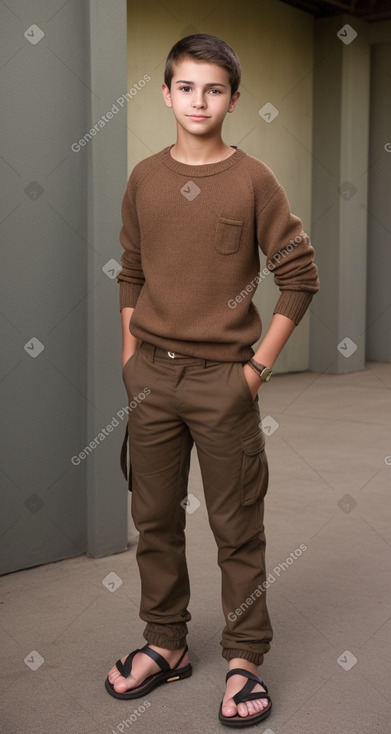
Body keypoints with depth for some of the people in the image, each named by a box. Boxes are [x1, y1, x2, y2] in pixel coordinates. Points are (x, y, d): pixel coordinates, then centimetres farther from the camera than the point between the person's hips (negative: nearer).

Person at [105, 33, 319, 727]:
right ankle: (165, 644, 28)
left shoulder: (253, 179, -5)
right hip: (152, 376, 4)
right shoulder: (144, 178, 6)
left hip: (224, 378, -4)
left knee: (237, 527, 4)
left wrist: (261, 364, -7)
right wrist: (131, 356, 8)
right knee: (155, 519, 12)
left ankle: (244, 658, 18)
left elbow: (300, 276, -4)